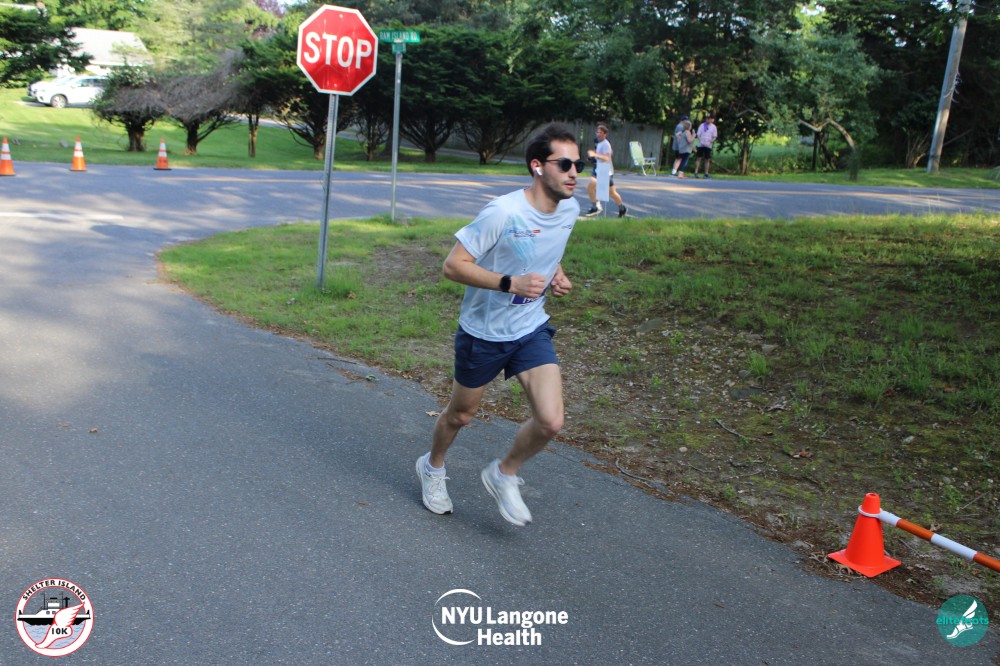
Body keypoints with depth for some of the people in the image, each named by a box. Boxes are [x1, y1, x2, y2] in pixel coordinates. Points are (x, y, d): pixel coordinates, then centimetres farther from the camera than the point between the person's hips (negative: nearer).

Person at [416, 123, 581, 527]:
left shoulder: (569, 210, -3)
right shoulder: (503, 213, -25)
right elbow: (453, 265, -22)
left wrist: (557, 277, -2)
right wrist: (511, 283, -31)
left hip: (532, 330, 5)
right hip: (483, 332, -4)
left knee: (551, 422, -10)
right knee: (460, 415, 16)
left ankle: (504, 475, 19)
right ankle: (432, 468, 48)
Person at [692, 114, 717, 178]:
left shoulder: (714, 127, 6)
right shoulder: (702, 125, 3)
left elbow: (714, 136, 5)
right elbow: (698, 134, 1)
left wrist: (710, 141, -13)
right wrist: (701, 141, -13)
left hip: (708, 146, 1)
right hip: (701, 145, -1)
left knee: (707, 159, 2)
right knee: (698, 158, -4)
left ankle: (706, 174, 5)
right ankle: (696, 172, -4)